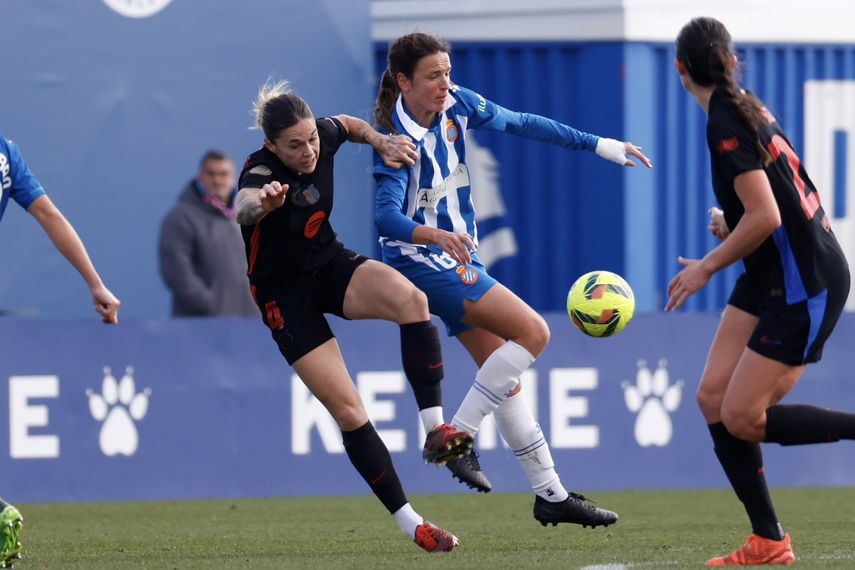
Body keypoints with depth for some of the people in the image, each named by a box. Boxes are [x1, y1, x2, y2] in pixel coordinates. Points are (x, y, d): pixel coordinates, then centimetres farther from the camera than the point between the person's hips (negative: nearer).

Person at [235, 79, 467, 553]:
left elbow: (349, 125, 17)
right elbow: (242, 207, -55)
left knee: (410, 299, -28)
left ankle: (436, 428, -23)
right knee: (348, 411, -11)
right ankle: (408, 522, -3)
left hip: (330, 264, 5)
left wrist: (383, 143, -1)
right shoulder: (262, 171, -29)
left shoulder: (322, 135, -11)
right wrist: (259, 204, -78)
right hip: (285, 294, -5)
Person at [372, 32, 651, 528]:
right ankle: (455, 438, -13)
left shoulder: (456, 105, -2)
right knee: (533, 332, -18)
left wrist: (597, 144, 11)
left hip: (459, 261, 8)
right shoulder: (396, 140, -23)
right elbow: (387, 215, -34)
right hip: (424, 261, -8)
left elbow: (521, 123, 11)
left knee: (503, 370, 11)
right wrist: (437, 236, -52)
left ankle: (551, 495, 17)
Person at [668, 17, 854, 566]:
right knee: (714, 397, 3)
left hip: (805, 283, -9)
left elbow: (765, 217, -24)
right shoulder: (748, 108, 10)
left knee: (742, 417, -11)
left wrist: (707, 267, -13)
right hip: (770, 278, 9)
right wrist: (731, 225, 11)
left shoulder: (727, 124, -19)